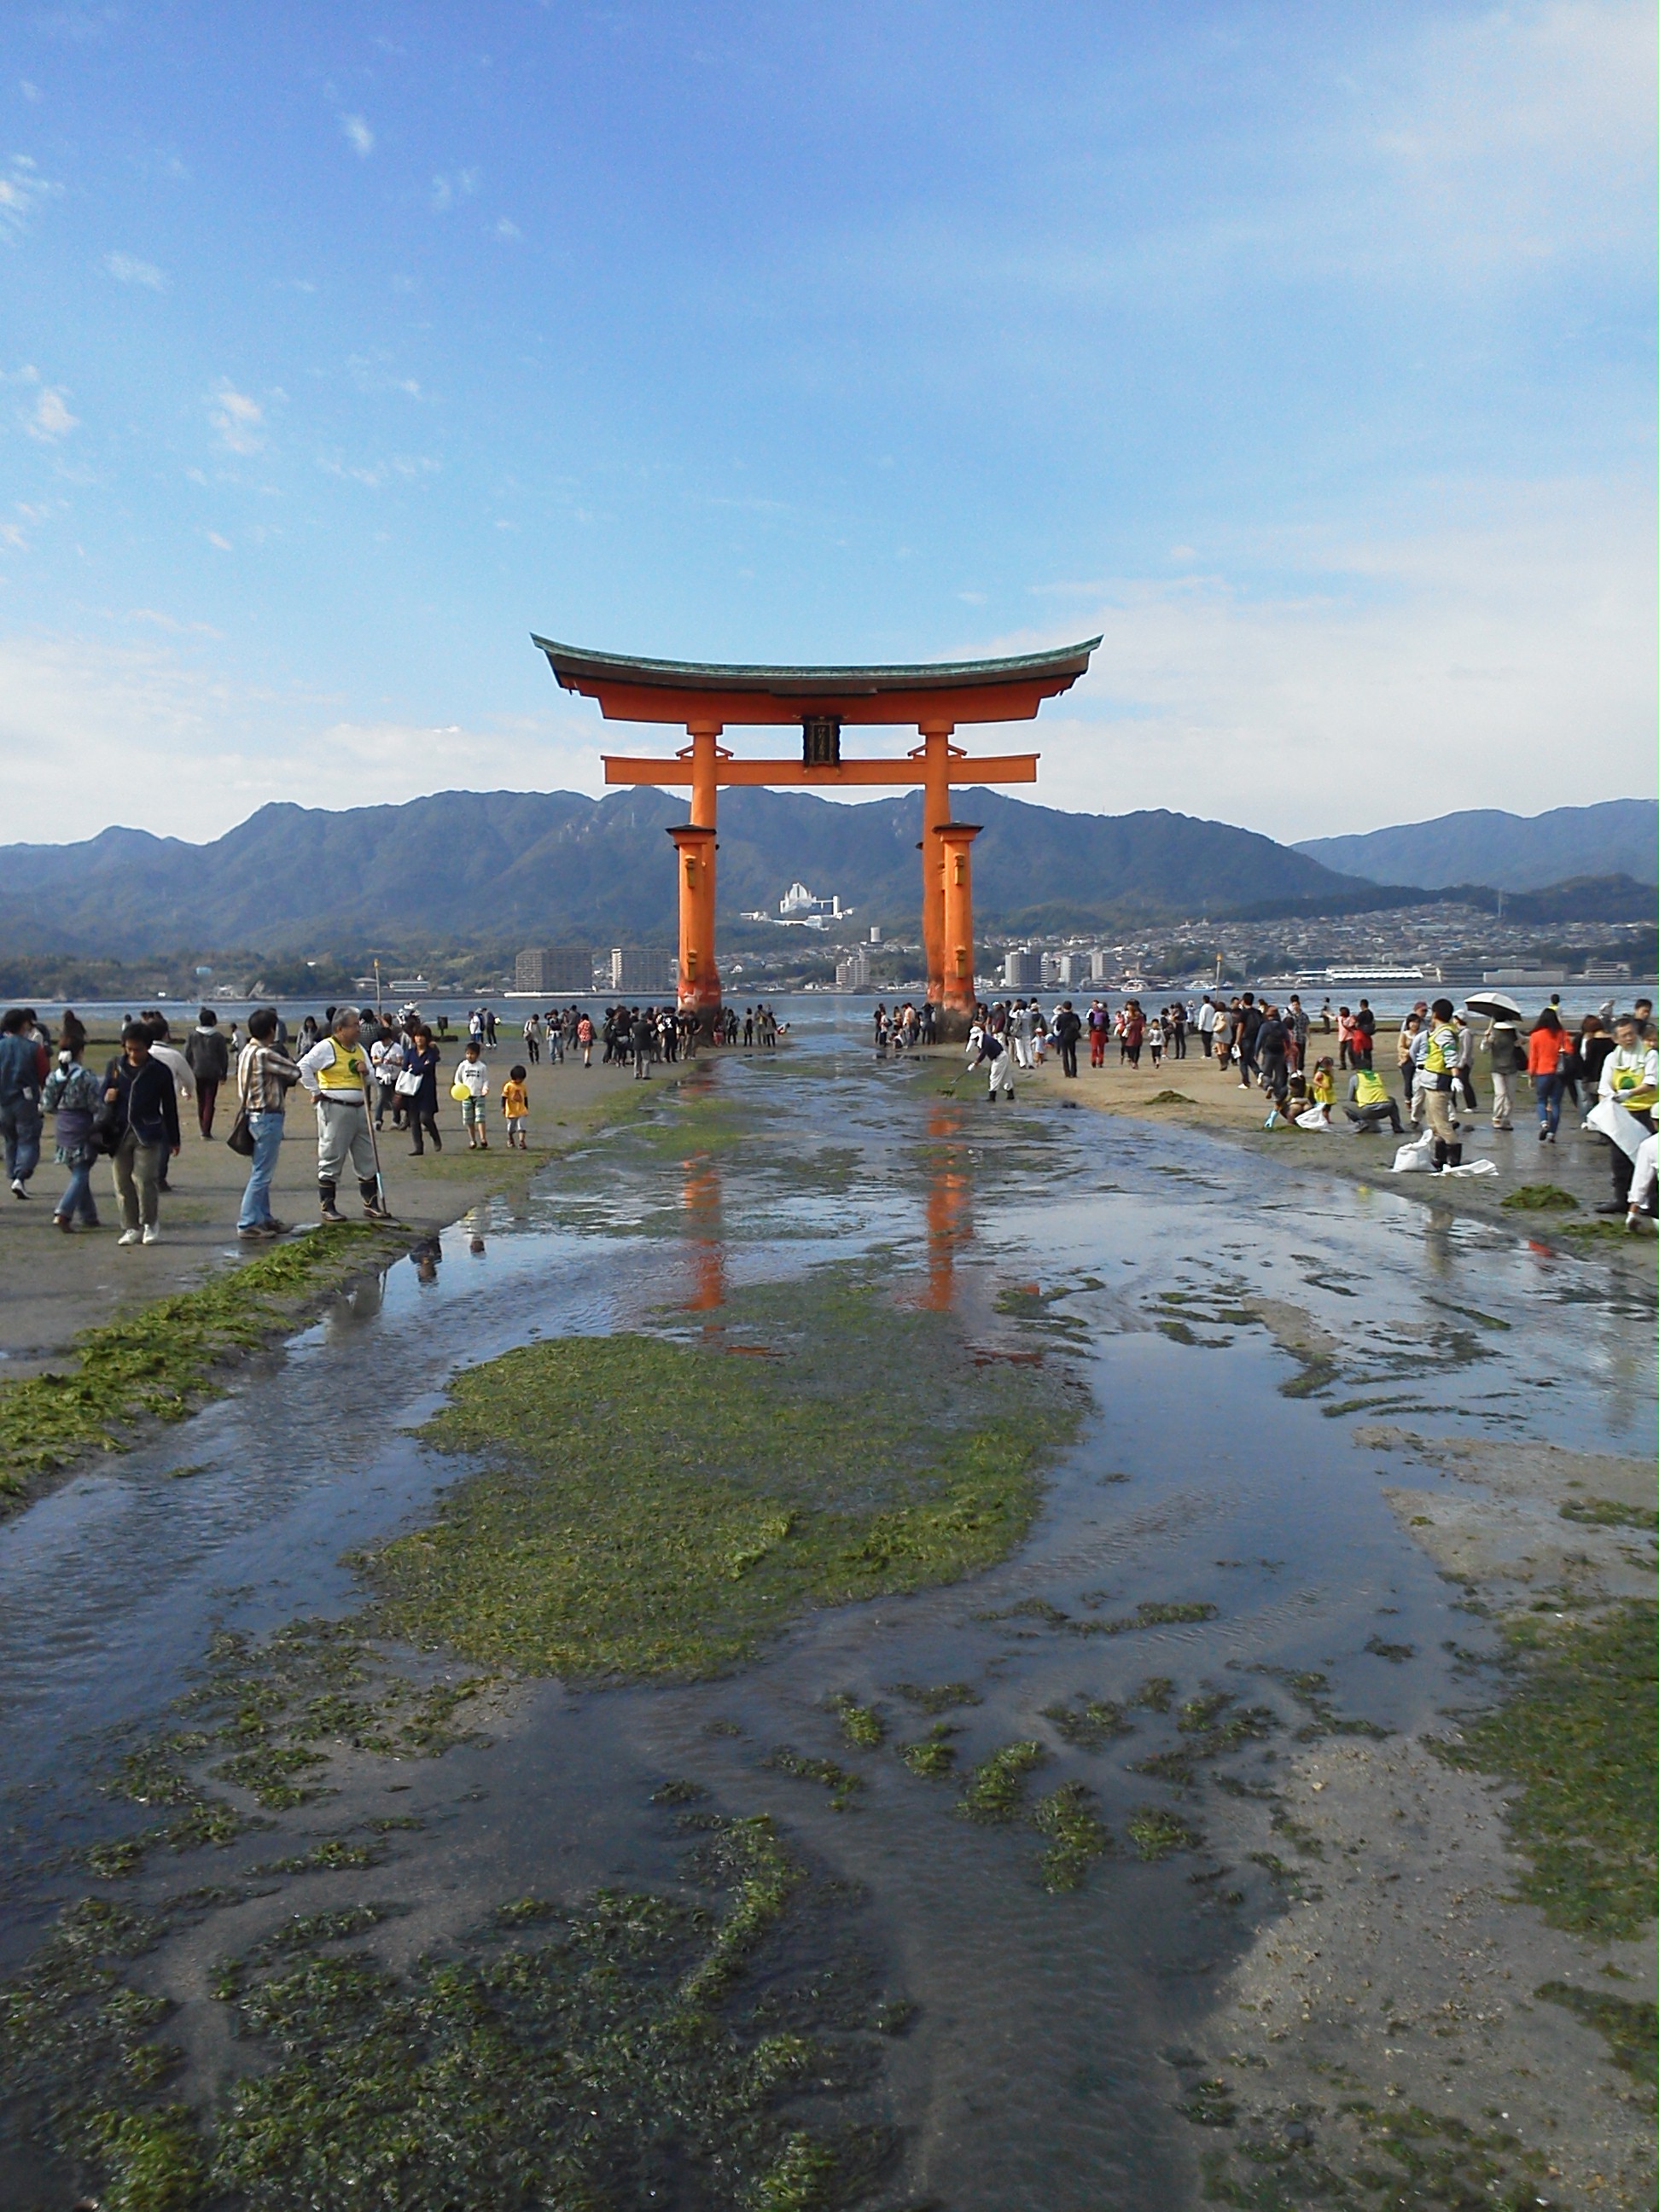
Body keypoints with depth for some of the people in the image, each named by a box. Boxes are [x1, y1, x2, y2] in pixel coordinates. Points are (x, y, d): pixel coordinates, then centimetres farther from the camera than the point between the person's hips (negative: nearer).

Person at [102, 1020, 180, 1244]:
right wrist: (107, 1098, -8)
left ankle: (150, 1225, 4)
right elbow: (103, 1095, 18)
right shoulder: (115, 1067, 8)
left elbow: (170, 1107, 7)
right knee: (123, 1183, 5)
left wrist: (174, 1140, 9)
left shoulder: (160, 1071, 1)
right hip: (119, 1133, 3)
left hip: (147, 1135, -3)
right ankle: (131, 1228, 15)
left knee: (145, 1180, -12)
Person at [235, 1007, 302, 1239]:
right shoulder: (264, 1054, -18)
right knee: (261, 1174, -5)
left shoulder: (246, 1051, 10)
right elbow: (295, 1072, -11)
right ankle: (248, 1224, -4)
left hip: (253, 1114, 10)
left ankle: (263, 1218, 26)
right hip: (267, 1117, -10)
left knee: (261, 1172, 17)